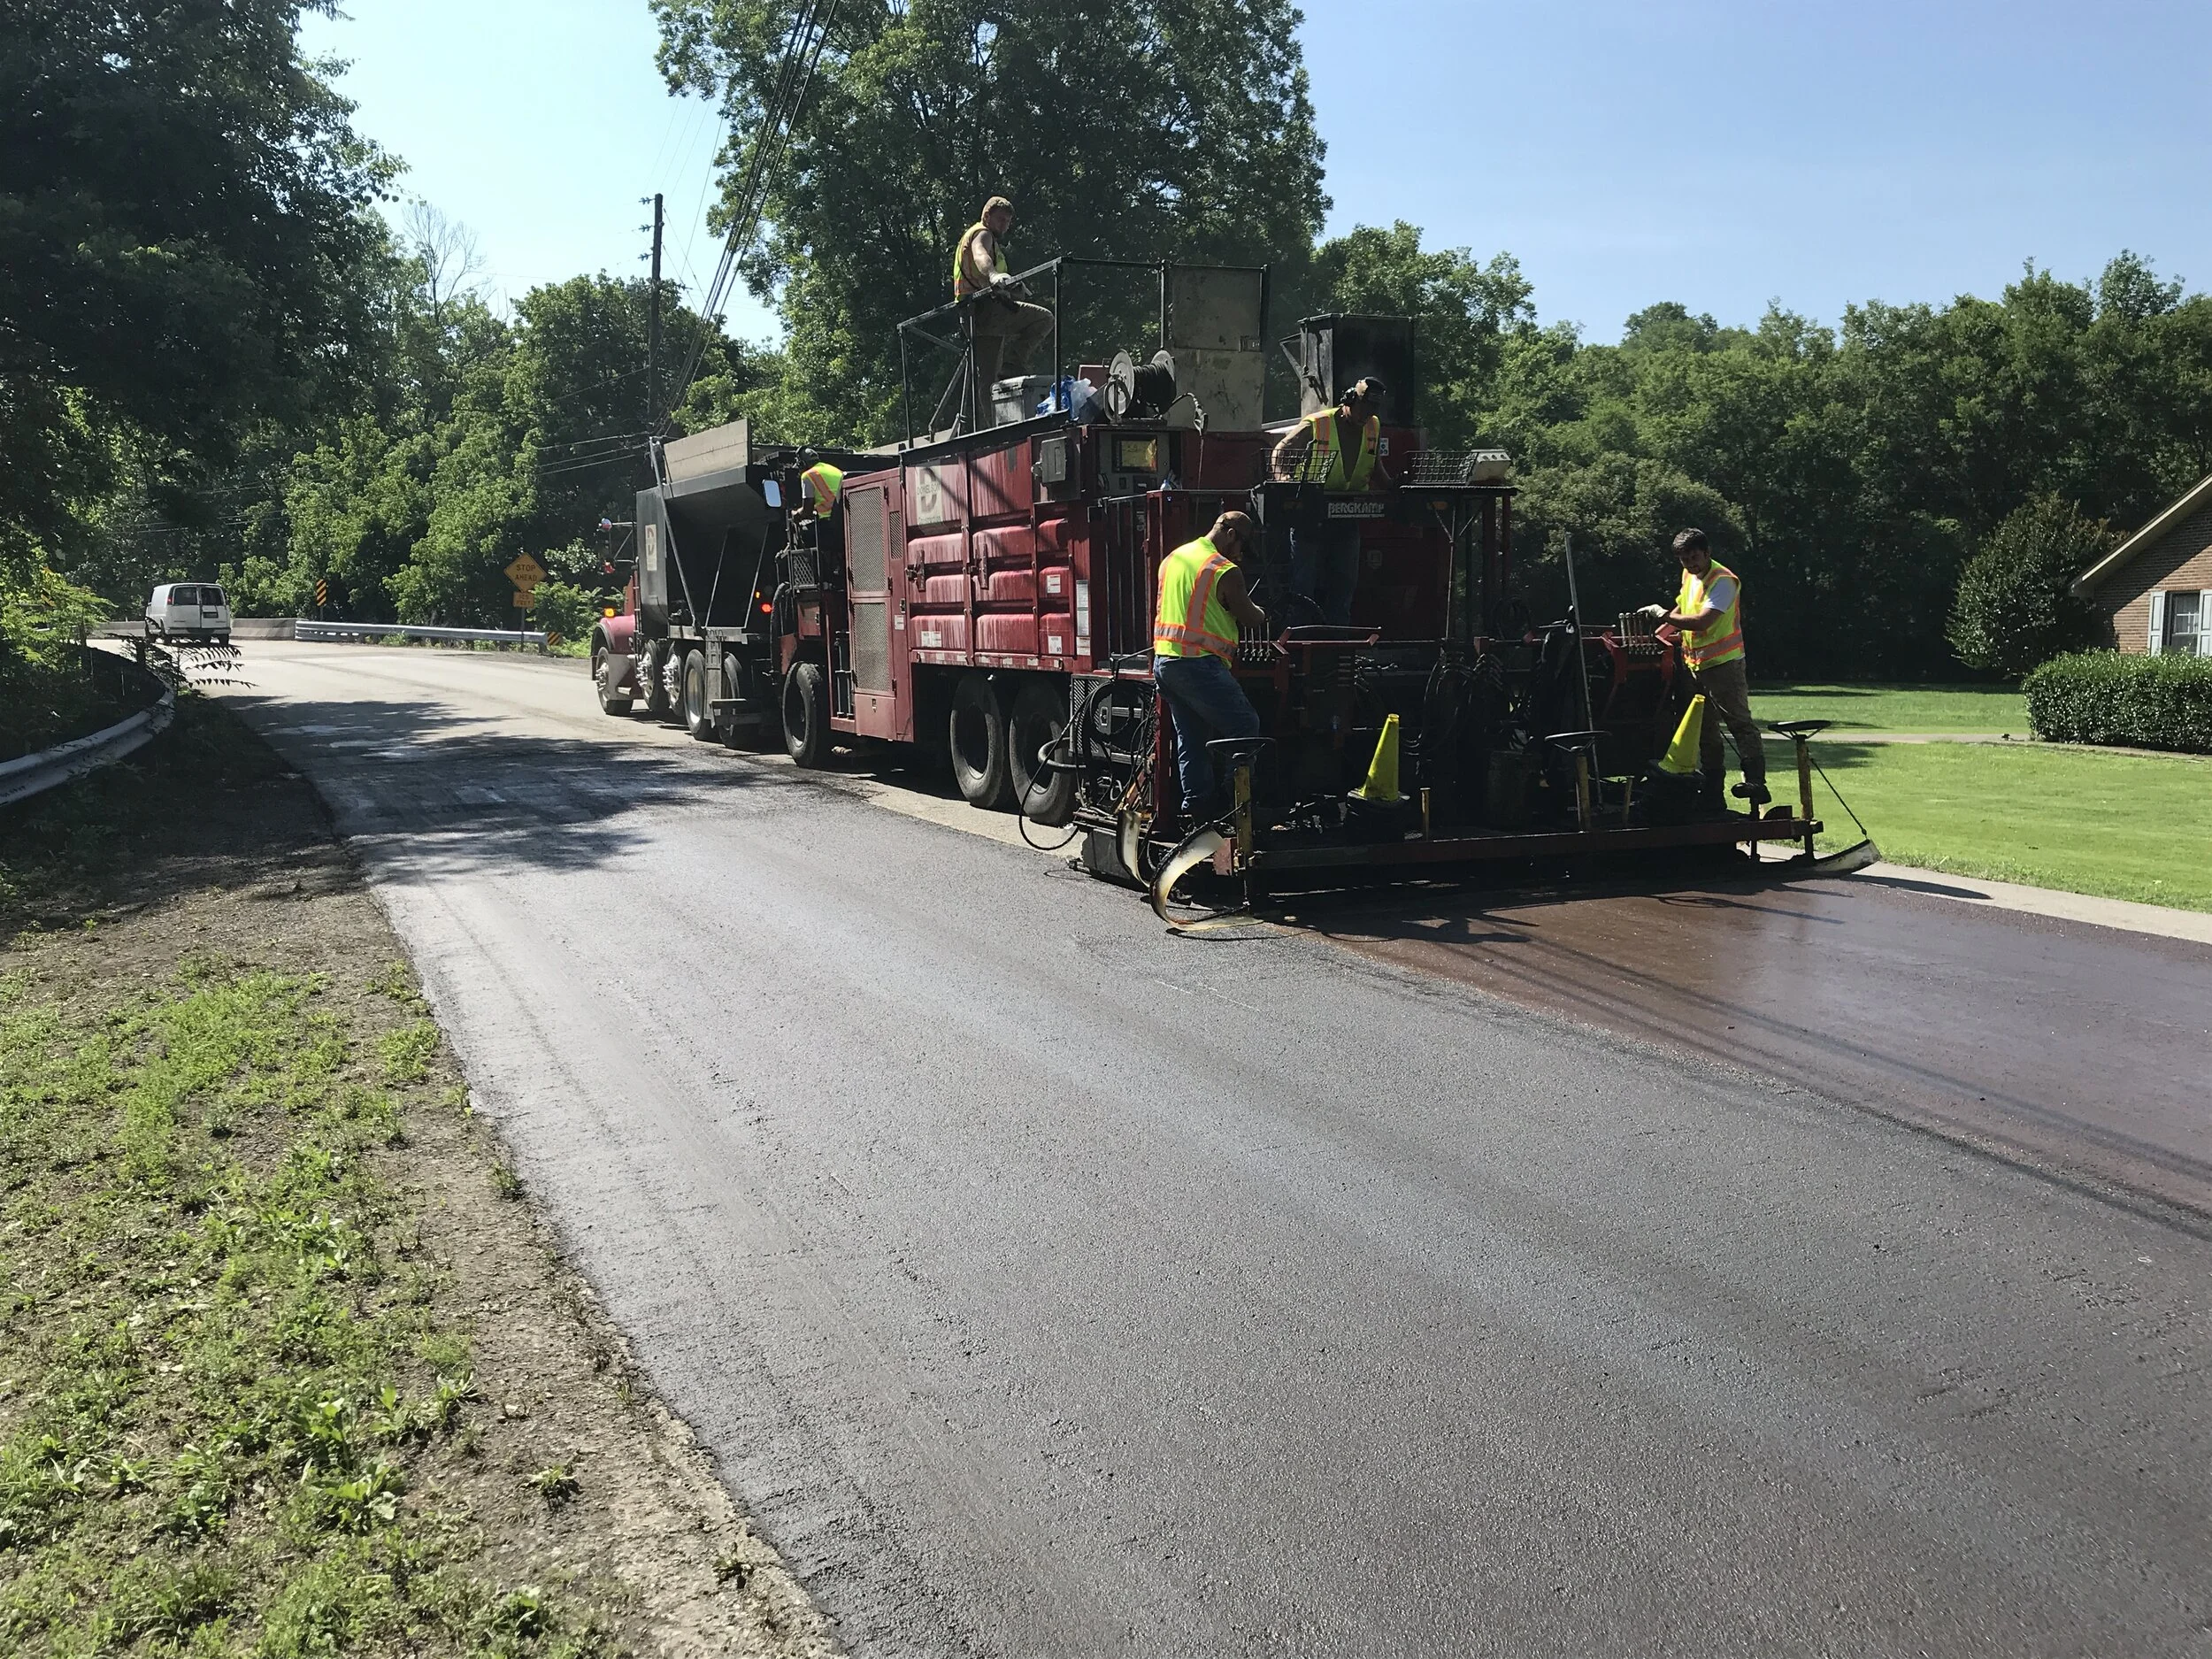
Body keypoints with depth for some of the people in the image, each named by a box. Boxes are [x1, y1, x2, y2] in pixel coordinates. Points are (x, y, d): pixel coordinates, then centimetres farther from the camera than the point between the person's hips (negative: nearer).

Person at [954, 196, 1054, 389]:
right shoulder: (981, 233, -3)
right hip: (985, 308, -11)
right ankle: (1013, 360, -22)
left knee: (987, 378, 12)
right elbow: (980, 255, -28)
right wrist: (994, 275, -49)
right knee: (1044, 319, -16)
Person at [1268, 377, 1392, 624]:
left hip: (1347, 516, 6)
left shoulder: (1373, 427, 6)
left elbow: (1375, 467, 20)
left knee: (1344, 582, 9)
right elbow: (1279, 454, -6)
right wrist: (1283, 479, -25)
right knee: (1304, 583, -3)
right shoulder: (1316, 425, -12)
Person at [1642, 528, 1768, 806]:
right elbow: (1681, 609, 27)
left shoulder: (1723, 581, -16)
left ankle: (1755, 780, -17)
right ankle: (1712, 789, 18)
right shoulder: (1689, 575, 12)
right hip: (1696, 664, 9)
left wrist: (1665, 615, -18)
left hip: (1724, 663, -9)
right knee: (1705, 728, 12)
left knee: (1740, 721, -13)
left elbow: (1703, 621, -26)